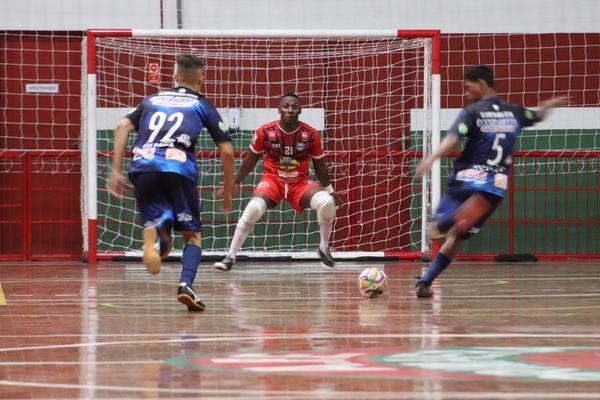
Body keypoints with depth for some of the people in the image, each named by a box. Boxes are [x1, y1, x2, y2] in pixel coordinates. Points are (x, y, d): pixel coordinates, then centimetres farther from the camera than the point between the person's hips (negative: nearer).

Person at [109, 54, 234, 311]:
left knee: (159, 228, 8)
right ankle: (185, 285, -15)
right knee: (192, 235, 12)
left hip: (143, 167, 2)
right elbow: (226, 151, 13)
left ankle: (153, 238, -31)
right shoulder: (203, 106, 20)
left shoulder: (152, 100, 27)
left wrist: (116, 171, 10)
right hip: (179, 168, -2)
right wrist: (227, 190, 24)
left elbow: (122, 127, 12)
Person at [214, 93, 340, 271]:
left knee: (326, 202, -26)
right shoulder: (265, 132, -13)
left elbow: (320, 165, 4)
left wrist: (329, 190, 10)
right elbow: (250, 160, 3)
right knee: (253, 208, -29)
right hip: (272, 179, -1)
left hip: (300, 182, 1)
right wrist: (235, 183, 9)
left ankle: (324, 248, 1)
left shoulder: (311, 135, -11)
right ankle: (230, 256, -16)